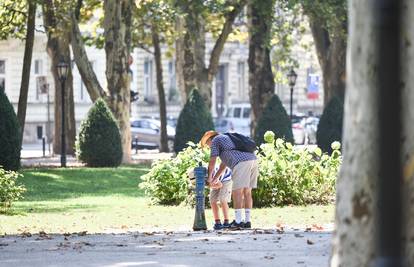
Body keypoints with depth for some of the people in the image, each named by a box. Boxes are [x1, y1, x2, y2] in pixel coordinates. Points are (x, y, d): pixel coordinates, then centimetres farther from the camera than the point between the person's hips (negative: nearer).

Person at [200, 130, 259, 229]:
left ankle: (238, 221, -11)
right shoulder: (228, 138, 38)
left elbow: (212, 162, 10)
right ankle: (247, 221, 7)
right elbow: (223, 164, 41)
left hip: (241, 163, -8)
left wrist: (209, 177, 23)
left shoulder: (215, 140, 12)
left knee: (237, 193, -7)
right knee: (247, 192, 10)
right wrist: (215, 178, 42)